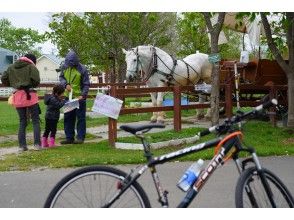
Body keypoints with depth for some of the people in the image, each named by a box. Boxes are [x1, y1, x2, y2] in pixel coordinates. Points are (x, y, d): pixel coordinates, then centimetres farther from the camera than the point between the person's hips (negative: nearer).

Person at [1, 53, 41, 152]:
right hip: (30, 96, -4)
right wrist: (32, 85, 8)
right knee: (36, 121, 5)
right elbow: (36, 81, -13)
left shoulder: (11, 67, 12)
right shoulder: (31, 67, -3)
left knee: (22, 122, 12)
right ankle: (37, 144, -2)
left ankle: (22, 145, 6)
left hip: (18, 97, 4)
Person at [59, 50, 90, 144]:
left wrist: (83, 95, -23)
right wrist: (66, 84, -8)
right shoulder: (64, 67, 0)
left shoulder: (82, 69, -14)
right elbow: (61, 77, 13)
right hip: (68, 97, 5)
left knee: (80, 118, 1)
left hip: (79, 97, -5)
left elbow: (86, 84, -10)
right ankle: (69, 138, 18)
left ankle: (80, 137, 7)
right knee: (68, 118, 10)